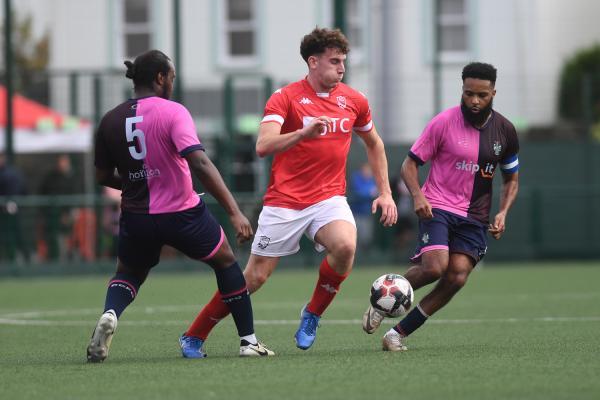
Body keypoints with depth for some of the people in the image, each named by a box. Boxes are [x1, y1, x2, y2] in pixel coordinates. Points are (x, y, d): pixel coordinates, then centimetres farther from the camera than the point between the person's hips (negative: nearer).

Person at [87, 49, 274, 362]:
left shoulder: (110, 121, 1)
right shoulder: (172, 112, -14)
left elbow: (102, 176, 9)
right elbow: (200, 164, -24)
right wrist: (234, 212, -24)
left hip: (136, 217, 3)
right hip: (182, 214, -3)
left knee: (128, 274, 26)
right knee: (225, 261, 20)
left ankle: (109, 314, -8)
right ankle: (248, 340, 19)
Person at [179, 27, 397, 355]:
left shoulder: (353, 100, 6)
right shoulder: (286, 97, -9)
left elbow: (374, 144, 23)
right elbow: (263, 146, -22)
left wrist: (385, 192, 16)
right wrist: (302, 133, -38)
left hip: (329, 198, 3)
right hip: (284, 201, -3)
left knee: (345, 246, -29)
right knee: (254, 277, -2)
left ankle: (312, 315, -6)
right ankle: (194, 336, 15)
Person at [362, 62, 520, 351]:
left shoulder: (504, 130, 5)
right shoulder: (444, 122, -7)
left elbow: (511, 179, 18)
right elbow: (410, 163, -1)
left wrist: (503, 213, 1)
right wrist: (417, 195, -19)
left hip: (475, 216, 4)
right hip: (438, 207, -4)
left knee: (457, 278, -15)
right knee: (434, 267, -25)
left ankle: (399, 333, -5)